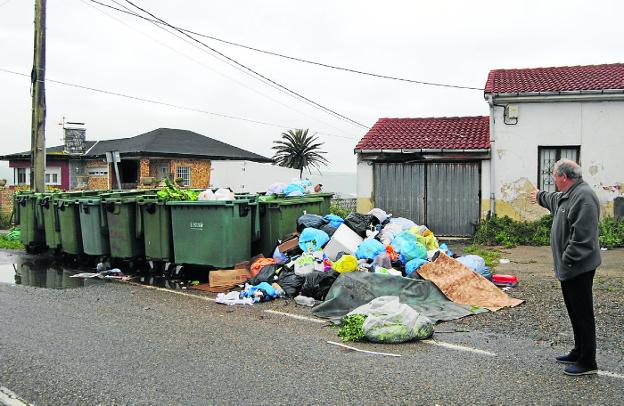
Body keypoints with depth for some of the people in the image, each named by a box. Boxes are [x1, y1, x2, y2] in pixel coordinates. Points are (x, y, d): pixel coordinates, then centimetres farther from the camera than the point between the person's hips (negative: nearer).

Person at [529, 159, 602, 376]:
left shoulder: (583, 196, -20)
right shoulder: (568, 195, 13)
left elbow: (582, 237, -26)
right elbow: (553, 199, 40)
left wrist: (567, 261, -24)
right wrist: (540, 196, 57)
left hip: (579, 268, -11)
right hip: (569, 268, 11)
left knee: (582, 314, -4)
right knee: (575, 312, 18)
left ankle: (587, 363, 4)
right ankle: (579, 353, 29)